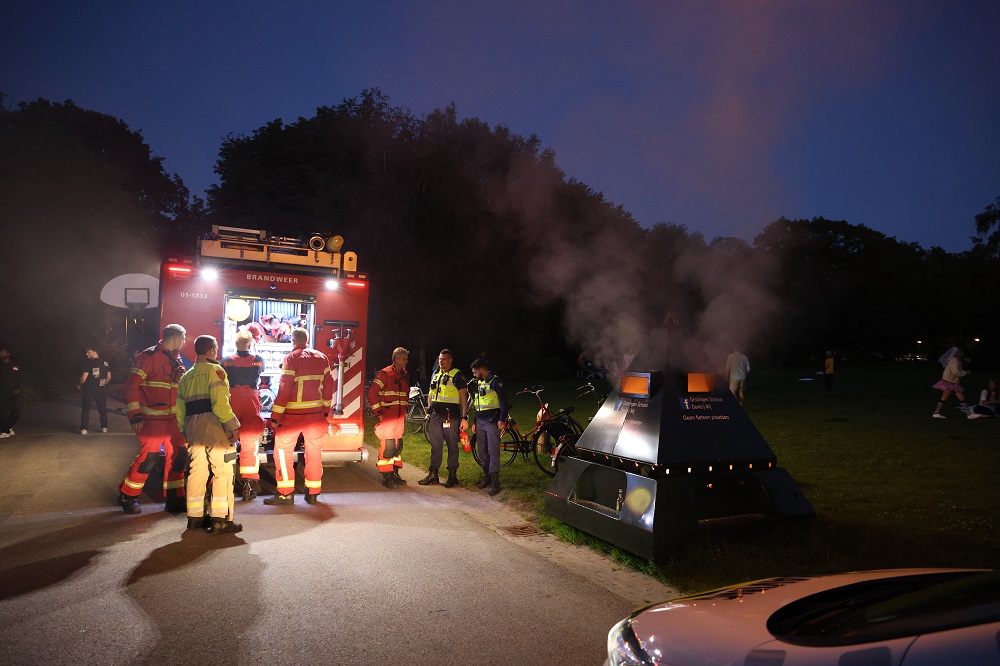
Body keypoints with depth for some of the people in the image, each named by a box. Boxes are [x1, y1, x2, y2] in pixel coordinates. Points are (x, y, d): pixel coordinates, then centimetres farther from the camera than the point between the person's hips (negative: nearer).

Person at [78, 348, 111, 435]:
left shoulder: (88, 362, -13)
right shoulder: (105, 362, 5)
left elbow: (84, 378, -15)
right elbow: (109, 377, 8)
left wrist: (80, 385, 3)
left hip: (89, 389, -5)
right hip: (102, 390, 5)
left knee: (85, 409, 5)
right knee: (102, 408, 12)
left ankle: (84, 429, 3)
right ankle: (104, 427, 12)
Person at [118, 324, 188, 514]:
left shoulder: (176, 360, 13)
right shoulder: (149, 356, -12)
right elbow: (131, 386, -15)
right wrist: (135, 416, -18)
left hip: (172, 418, 8)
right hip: (152, 419, -7)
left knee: (178, 455, 6)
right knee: (148, 457, -6)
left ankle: (174, 498, 16)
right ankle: (127, 496, 15)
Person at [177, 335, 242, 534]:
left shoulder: (186, 376, 19)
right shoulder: (214, 370, -6)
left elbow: (180, 408, 17)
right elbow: (220, 403, -18)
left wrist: (185, 431, 24)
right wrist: (233, 425, -15)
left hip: (193, 427, 8)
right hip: (214, 426, -8)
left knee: (196, 471, 15)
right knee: (222, 472, -5)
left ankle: (194, 517, 22)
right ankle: (220, 519, -7)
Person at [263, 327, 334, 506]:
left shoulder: (292, 358, -8)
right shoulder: (321, 358, 6)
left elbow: (284, 389, -14)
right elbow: (328, 385, 8)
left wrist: (275, 416, -11)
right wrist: (326, 410, 17)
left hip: (293, 414, -5)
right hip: (316, 413, 5)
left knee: (283, 451, 5)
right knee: (314, 452, 11)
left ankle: (286, 493, 3)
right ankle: (313, 493, 16)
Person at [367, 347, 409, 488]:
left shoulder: (404, 376, 14)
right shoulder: (384, 374, -11)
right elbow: (372, 393, -16)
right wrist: (378, 413, -15)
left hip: (399, 418, 8)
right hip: (386, 418, -8)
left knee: (398, 446, 13)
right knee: (387, 446, -6)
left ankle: (395, 474, 23)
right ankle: (386, 477, 3)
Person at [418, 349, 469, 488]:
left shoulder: (457, 375, -5)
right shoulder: (436, 374, 15)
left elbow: (463, 397, -8)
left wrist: (464, 417, -14)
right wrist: (429, 410, 14)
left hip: (450, 415, -6)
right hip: (435, 414, 6)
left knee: (452, 446, 2)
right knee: (435, 445, 10)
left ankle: (452, 476, 10)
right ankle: (433, 475, 18)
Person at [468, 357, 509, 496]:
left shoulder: (495, 382, -8)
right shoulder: (478, 383, 16)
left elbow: (504, 401, -12)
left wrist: (502, 419, -18)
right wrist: (475, 422, 21)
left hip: (492, 422, -8)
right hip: (480, 422, 8)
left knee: (493, 451, -8)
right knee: (482, 451, 10)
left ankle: (494, 481, -6)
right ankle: (486, 476, 20)